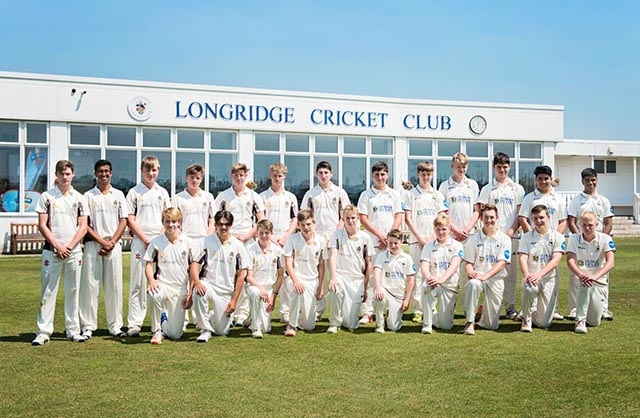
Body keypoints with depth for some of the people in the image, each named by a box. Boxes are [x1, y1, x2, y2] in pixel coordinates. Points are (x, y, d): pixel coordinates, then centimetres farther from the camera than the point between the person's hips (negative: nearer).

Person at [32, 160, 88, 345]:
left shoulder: (79, 198, 8)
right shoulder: (47, 196, 3)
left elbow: (83, 227, 4)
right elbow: (42, 225, -1)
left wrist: (69, 247, -7)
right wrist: (57, 246, -9)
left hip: (74, 252, 2)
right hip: (51, 251, -2)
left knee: (73, 292, 6)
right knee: (48, 292, -1)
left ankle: (73, 330, 12)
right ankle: (43, 331, 2)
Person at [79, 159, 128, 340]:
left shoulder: (118, 195, 11)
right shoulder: (88, 196, 6)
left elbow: (123, 221, 6)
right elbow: (84, 224, 0)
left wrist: (112, 242, -6)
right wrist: (102, 241, -10)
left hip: (114, 245, 2)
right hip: (93, 244, -1)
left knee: (114, 286, 2)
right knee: (90, 285, -2)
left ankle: (115, 326, 8)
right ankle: (88, 326, 3)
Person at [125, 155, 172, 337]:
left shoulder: (162, 193, 13)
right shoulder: (134, 192, 3)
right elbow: (130, 220, -2)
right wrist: (146, 239, -10)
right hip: (140, 241, -3)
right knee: (138, 283, -4)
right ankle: (134, 324, -2)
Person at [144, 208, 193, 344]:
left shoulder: (188, 242, 4)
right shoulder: (156, 242, 3)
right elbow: (148, 264, 1)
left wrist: (191, 293, 0)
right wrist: (151, 281, -20)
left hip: (181, 289, 1)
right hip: (162, 285, 0)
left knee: (175, 334, -5)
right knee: (154, 295, -40)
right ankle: (157, 331, -16)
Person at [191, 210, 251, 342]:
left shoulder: (238, 246, 0)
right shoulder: (206, 241, 0)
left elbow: (241, 275, 1)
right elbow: (195, 264, -6)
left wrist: (234, 300, -4)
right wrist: (197, 283, -27)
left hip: (227, 291, 1)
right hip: (208, 284, -1)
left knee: (222, 331, -1)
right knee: (198, 294, -38)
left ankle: (212, 319, 36)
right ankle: (205, 329, -16)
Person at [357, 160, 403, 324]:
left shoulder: (395, 194, 12)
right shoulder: (366, 195, 6)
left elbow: (398, 217, 6)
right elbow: (363, 219, -1)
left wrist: (389, 237, -6)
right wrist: (380, 235, -9)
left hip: (391, 242, 2)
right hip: (372, 242, -1)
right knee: (369, 277, -6)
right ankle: (367, 313, -3)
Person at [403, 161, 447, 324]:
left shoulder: (437, 195, 12)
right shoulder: (411, 194, 5)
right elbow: (408, 218, 0)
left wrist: (433, 237, -5)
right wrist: (420, 237, -8)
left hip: (434, 241, 2)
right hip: (417, 240, -2)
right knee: (418, 275, -4)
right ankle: (418, 310, -3)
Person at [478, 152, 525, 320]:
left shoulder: (517, 189, 11)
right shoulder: (487, 189, 7)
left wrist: (512, 231, -6)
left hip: (511, 236, 1)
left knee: (510, 272, 2)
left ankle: (510, 306, 7)